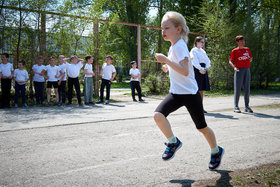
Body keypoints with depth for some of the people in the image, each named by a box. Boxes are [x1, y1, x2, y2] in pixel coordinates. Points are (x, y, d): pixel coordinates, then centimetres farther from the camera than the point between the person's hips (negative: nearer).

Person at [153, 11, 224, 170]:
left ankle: (216, 151, 35)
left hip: (190, 93, -7)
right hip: (176, 93, 7)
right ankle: (173, 142, 7)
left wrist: (166, 60, -32)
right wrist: (169, 68, 10)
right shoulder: (173, 47, 10)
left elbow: (185, 71, -31)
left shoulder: (180, 46, -18)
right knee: (158, 115, -17)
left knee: (202, 127, 9)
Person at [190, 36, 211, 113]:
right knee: (197, 89, -10)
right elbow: (195, 61, -12)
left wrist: (205, 68, -4)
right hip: (197, 70, -7)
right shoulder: (194, 50, -1)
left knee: (201, 90, 6)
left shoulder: (203, 51, 21)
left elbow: (208, 60, 14)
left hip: (203, 70, 7)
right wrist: (201, 69, -18)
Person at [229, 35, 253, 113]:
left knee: (247, 89, 5)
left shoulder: (247, 49, 13)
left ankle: (247, 107, 12)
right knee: (237, 89, -4)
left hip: (247, 70, 4)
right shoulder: (234, 51, 1)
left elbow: (250, 59, 21)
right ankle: (236, 107, 2)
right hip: (239, 70, -4)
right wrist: (234, 67, -19)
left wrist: (250, 59, -3)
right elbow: (230, 61, -1)